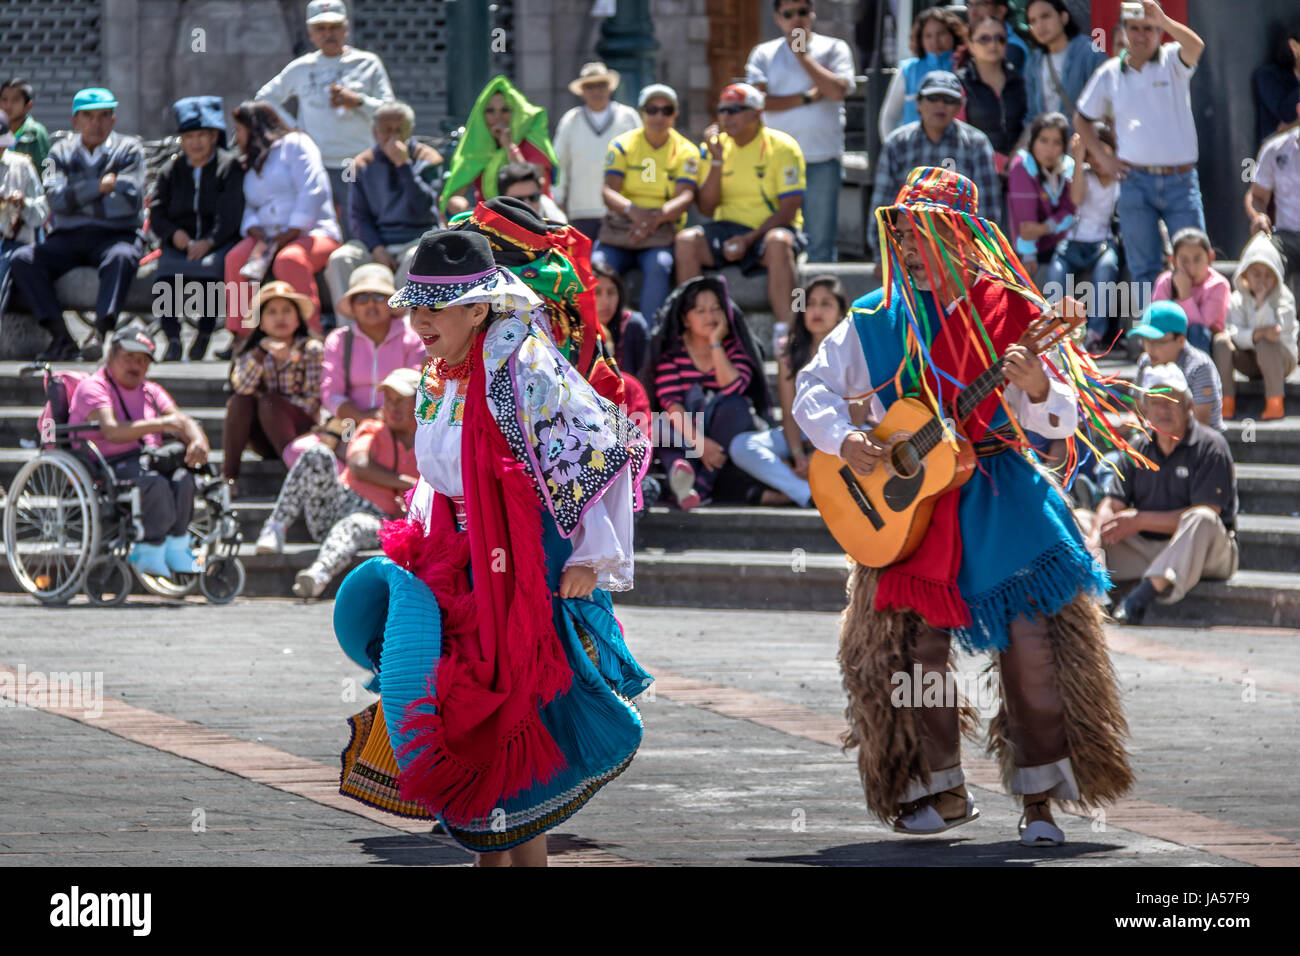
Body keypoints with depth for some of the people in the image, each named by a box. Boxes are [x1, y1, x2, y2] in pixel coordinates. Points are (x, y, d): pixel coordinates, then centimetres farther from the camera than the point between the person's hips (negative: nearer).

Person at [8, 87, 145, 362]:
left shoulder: (128, 150, 7)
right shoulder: (61, 152, 14)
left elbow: (130, 201, -7)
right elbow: (57, 198, -3)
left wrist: (79, 198, -2)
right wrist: (99, 187, -8)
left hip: (114, 235, -3)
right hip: (67, 239, 3)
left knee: (121, 258, -38)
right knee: (22, 261, -24)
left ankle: (100, 332, -48)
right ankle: (61, 337, -30)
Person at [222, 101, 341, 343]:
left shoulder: (294, 144, 1)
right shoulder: (251, 164, 25)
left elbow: (312, 191, -11)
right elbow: (250, 208, 18)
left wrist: (291, 233, -17)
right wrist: (254, 229, -6)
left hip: (312, 232, -6)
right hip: (269, 238, 6)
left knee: (289, 260, -38)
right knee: (236, 259, -23)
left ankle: (312, 335, -37)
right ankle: (239, 336, -24)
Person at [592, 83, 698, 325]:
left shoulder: (686, 151, 7)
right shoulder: (622, 145, 8)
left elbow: (685, 197, -6)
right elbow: (609, 191, -3)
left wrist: (656, 217, -27)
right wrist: (632, 211, -26)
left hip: (662, 231, -1)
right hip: (619, 226, 1)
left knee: (659, 266, -33)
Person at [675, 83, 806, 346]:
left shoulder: (781, 147, -6)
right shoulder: (714, 146, 6)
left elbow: (789, 210, -11)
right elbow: (706, 208, 1)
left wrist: (749, 239, -22)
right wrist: (717, 161, -10)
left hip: (769, 228, -4)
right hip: (728, 228, 4)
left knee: (778, 243, -38)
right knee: (686, 240, -25)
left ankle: (785, 332, -41)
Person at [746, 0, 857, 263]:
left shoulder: (834, 49, 8)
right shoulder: (763, 54, 10)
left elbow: (838, 90, -9)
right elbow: (759, 101, -4)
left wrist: (802, 54, -3)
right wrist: (808, 97, -7)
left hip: (822, 161, -1)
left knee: (820, 243, -1)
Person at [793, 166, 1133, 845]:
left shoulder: (1011, 313, -3)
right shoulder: (875, 320, 3)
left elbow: (1062, 419, -4)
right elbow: (813, 388, 8)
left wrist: (1038, 388, -26)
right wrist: (842, 439, -11)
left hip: (1000, 499, -2)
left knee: (1031, 642, -8)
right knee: (912, 641, -2)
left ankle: (1039, 799, 2)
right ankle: (942, 791, 15)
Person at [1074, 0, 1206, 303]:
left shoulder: (1172, 61, 2)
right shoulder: (1110, 73, 9)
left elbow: (1196, 46, -22)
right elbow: (1082, 119, 20)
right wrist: (1102, 158, 9)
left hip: (1180, 179, -2)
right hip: (1136, 181, 2)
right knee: (1144, 269, 4)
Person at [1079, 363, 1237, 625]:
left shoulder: (1209, 446, -7)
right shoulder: (1139, 449, 10)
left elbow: (1204, 516, -17)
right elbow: (1111, 505, 2)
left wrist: (1140, 520, -16)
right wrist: (1093, 543, -20)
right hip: (1145, 548, 5)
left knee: (1201, 520, -37)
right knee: (1078, 519, -6)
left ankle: (1148, 590, -54)